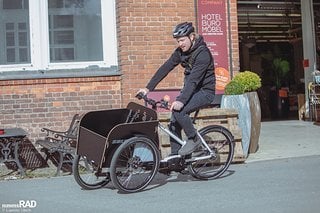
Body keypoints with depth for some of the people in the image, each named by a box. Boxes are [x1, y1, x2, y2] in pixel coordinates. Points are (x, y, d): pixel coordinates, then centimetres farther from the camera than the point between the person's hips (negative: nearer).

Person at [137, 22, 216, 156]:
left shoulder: (203, 53, -22)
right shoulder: (181, 51, 1)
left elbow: (193, 79, -33)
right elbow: (165, 68, 0)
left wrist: (181, 100, -43)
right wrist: (148, 88, -7)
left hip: (205, 91, -7)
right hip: (190, 90, 7)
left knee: (178, 110, -28)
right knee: (174, 123, -2)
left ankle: (194, 139, -9)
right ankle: (175, 155, 10)